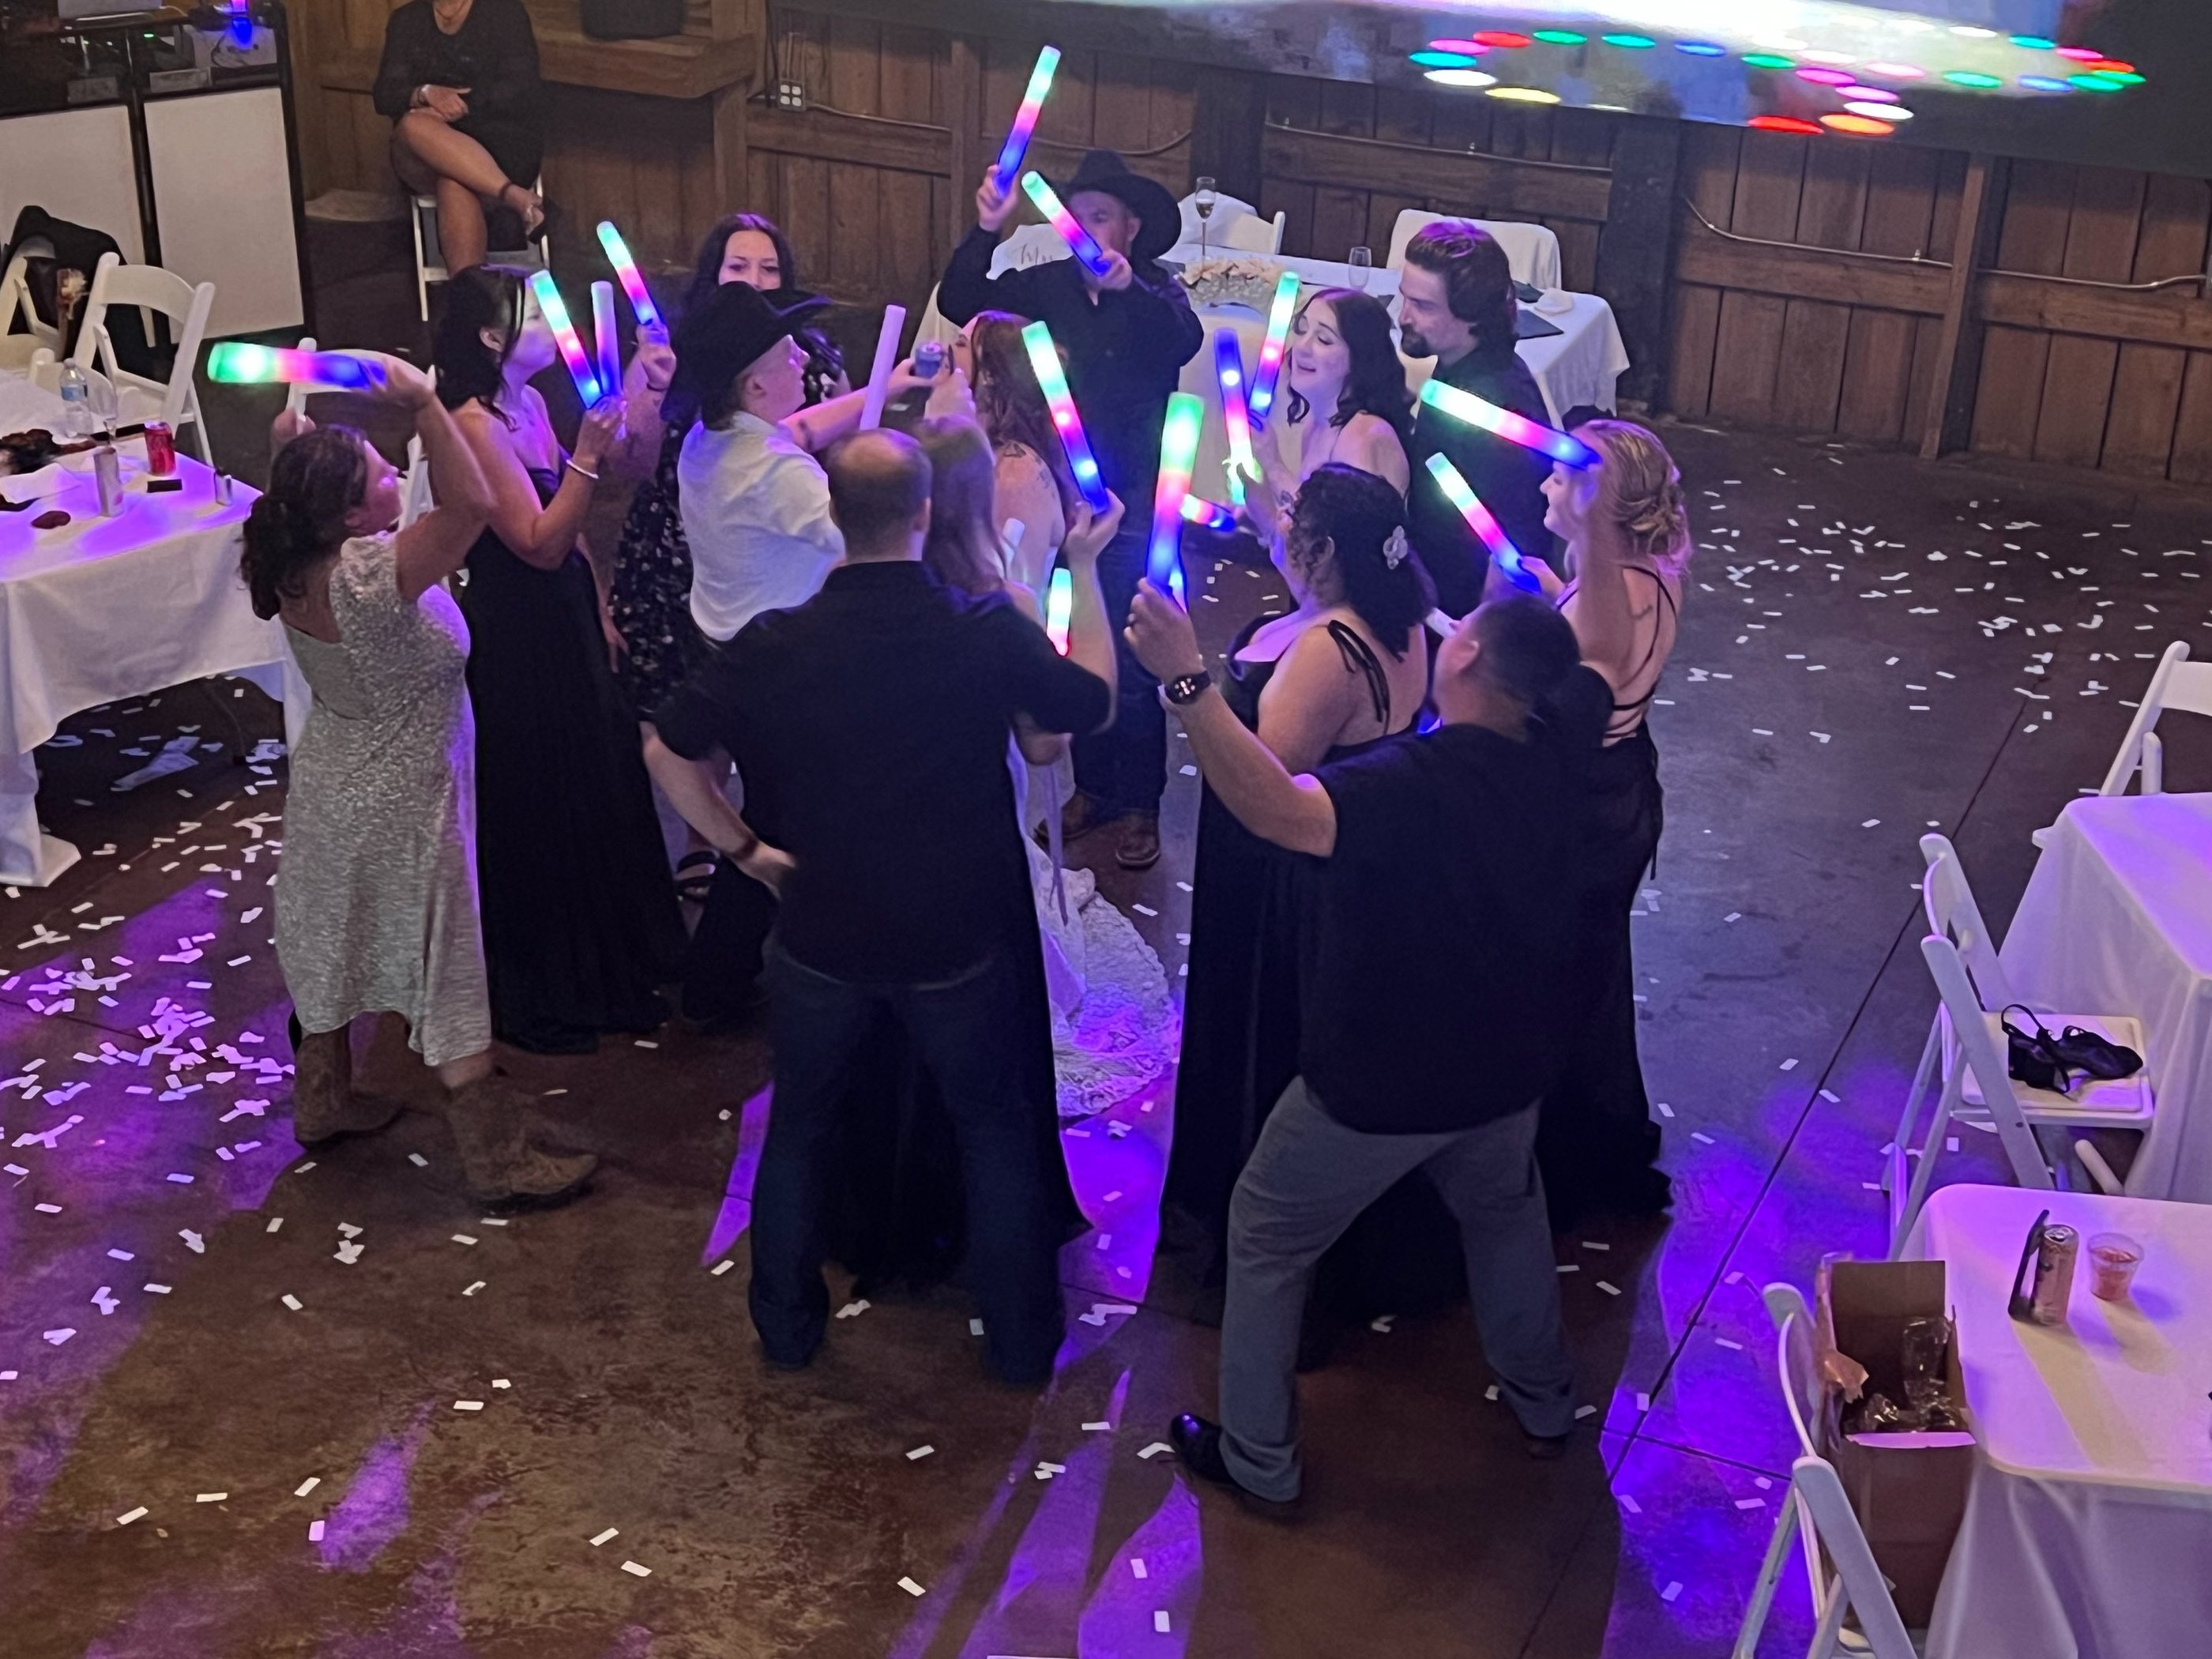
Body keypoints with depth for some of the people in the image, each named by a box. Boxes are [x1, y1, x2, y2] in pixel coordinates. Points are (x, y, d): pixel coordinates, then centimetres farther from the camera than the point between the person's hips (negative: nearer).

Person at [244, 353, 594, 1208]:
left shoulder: (296, 566, -7)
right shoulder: (368, 576, -32)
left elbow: (298, 508, 16)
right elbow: (472, 503, -40)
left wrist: (294, 461, 1)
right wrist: (423, 403, -37)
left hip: (333, 785, 9)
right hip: (400, 806, -9)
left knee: (334, 944, 24)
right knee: (446, 971, 1)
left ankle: (322, 1099, 43)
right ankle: (495, 1158, 11)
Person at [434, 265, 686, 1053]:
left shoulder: (529, 405, 5)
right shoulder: (472, 425, -22)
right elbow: (540, 544, -25)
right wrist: (587, 453, -32)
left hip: (564, 620, 9)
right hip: (516, 639, -9)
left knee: (593, 790, 20)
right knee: (534, 809, 5)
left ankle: (607, 964, 39)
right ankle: (536, 994, 23)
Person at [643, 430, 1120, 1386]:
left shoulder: (773, 644, -15)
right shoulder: (991, 633, -17)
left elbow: (667, 751, -11)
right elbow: (1092, 705, 1)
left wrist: (744, 846, 0)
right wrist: (1084, 572, 12)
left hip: (820, 939, 1)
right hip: (958, 942, -1)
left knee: (800, 1126, 23)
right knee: (996, 1128, 20)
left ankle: (786, 1325, 35)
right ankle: (1021, 1339, 28)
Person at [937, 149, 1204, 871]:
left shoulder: (1158, 294, -7)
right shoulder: (1050, 285, 2)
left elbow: (1185, 342, -30)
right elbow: (959, 304, -6)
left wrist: (1128, 285, -46)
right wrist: (986, 231, -20)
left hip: (1131, 503, -4)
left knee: (1129, 661, -1)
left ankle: (1140, 805, 12)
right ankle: (1093, 786, 29)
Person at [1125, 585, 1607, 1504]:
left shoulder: (1414, 780, -32)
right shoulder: (1554, 752, -12)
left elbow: (1276, 808, -50)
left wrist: (1187, 679, -55)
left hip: (1378, 1089, -6)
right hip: (1508, 1072, 6)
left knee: (1266, 1240, 16)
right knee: (1505, 1212, 35)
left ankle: (1258, 1456, 26)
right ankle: (1543, 1402, 49)